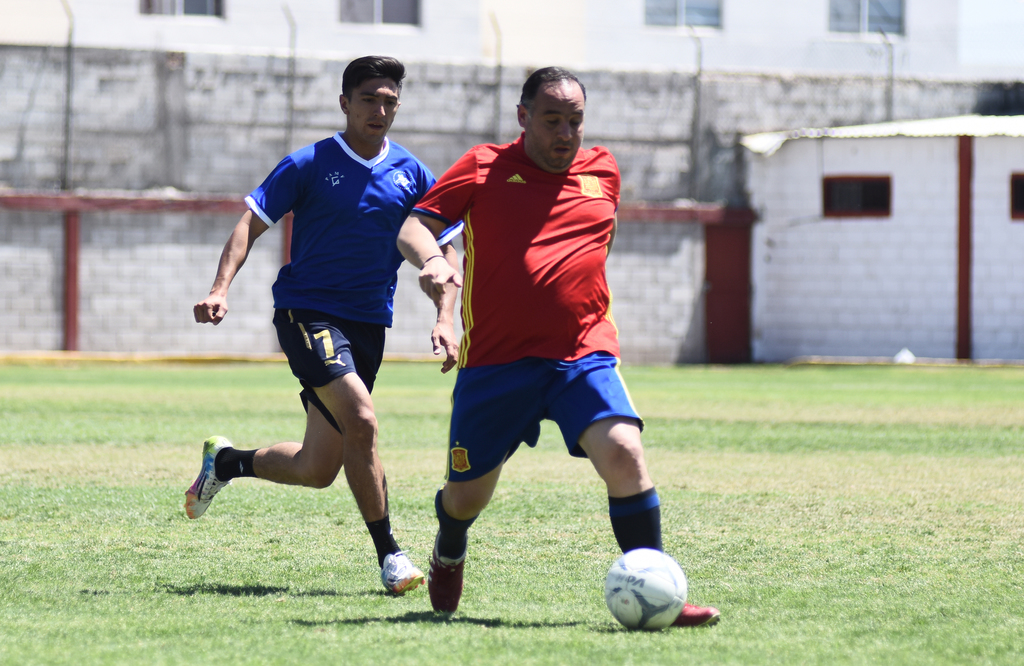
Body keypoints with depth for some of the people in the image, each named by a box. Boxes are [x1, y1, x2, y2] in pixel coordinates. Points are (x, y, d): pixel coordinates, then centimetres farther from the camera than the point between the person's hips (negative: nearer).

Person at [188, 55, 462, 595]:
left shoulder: (412, 176, 5)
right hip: (306, 312, -5)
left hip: (368, 325, 5)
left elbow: (443, 251, 11)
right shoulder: (309, 165, -5)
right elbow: (251, 223, -4)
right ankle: (388, 555, -16)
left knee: (316, 470, 6)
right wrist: (221, 288, -18)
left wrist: (445, 321, -3)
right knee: (360, 419, -27)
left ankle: (225, 461, 35)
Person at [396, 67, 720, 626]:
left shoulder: (603, 172, 12)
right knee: (467, 494, 9)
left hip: (583, 357, 1)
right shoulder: (484, 168, 2)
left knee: (623, 453, -23)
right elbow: (413, 227, -2)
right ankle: (447, 559, 45)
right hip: (494, 360, -1)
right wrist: (430, 261, -24)